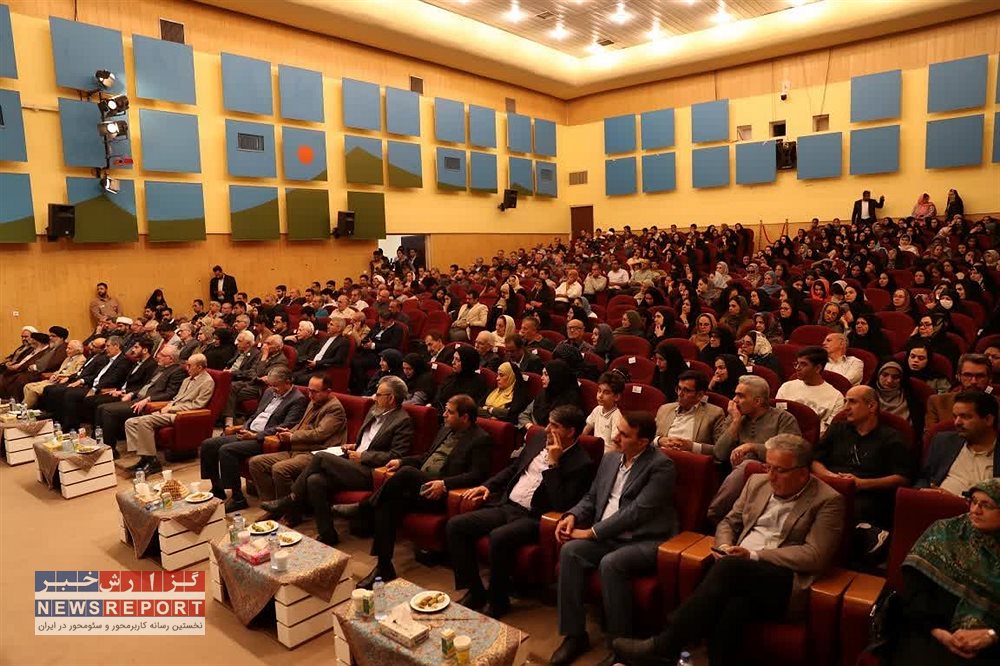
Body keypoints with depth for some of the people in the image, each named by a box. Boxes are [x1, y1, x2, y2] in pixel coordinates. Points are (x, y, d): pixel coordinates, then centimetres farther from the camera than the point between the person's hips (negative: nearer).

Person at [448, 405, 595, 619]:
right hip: (506, 505, 7)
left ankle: (498, 601, -9)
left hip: (533, 518, -7)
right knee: (455, 525, -8)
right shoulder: (539, 440, 10)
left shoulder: (582, 464, -11)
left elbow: (561, 505, -19)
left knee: (498, 537, -35)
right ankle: (475, 591, 3)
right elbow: (513, 468, 23)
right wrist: (488, 486, 9)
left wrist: (553, 463, -19)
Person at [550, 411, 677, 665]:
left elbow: (637, 511, -19)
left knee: (610, 563, -33)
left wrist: (592, 532, -18)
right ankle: (575, 635, -9)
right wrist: (573, 516, -4)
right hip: (610, 537, 6)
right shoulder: (610, 459, 11)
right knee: (570, 551, -20)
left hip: (647, 541, -6)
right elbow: (591, 498, 18)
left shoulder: (661, 466, -12)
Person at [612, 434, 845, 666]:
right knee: (732, 608, -34)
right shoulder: (757, 483, 16)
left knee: (728, 568, -34)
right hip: (738, 572, 4)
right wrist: (724, 547, -1)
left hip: (785, 582, -4)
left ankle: (665, 647, -28)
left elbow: (815, 556, -9)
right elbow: (728, 523, 22)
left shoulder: (828, 501, -1)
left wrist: (755, 556, -14)